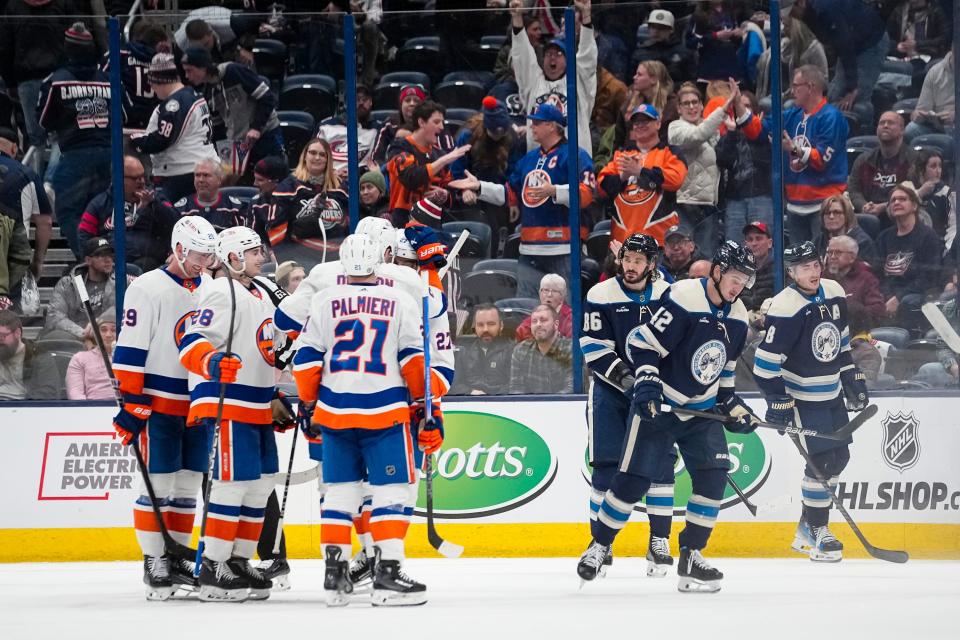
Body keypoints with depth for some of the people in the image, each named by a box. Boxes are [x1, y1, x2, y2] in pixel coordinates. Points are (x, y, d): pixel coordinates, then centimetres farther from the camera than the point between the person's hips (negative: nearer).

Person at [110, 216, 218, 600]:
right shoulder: (148, 289, -9)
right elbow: (129, 351, -12)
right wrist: (132, 404, -15)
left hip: (199, 406, 6)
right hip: (158, 406, -6)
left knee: (188, 488, 8)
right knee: (158, 485, -5)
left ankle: (175, 558, 16)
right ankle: (153, 563, 0)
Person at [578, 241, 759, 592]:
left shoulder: (736, 317, 4)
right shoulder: (682, 299, -20)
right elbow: (643, 343, -18)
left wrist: (733, 405, 12)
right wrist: (647, 384, -26)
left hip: (701, 410, 6)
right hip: (657, 406, -6)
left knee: (713, 474, -8)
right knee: (634, 479, -5)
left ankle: (691, 556, -1)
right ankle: (599, 544, 13)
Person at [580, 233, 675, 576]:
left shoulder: (667, 296, 0)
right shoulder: (601, 296, -8)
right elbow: (593, 347, -11)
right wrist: (624, 376, -22)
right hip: (610, 390, -2)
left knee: (659, 463, -6)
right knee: (607, 466, -5)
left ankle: (659, 543, 1)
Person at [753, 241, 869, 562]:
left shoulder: (834, 294, 1)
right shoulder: (786, 308, -23)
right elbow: (766, 358, -21)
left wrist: (853, 378, 17)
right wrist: (777, 400, -22)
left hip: (833, 393, 8)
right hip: (803, 396, -8)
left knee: (839, 456, 11)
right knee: (821, 460, -11)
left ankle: (807, 526, 23)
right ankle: (817, 532, 1)